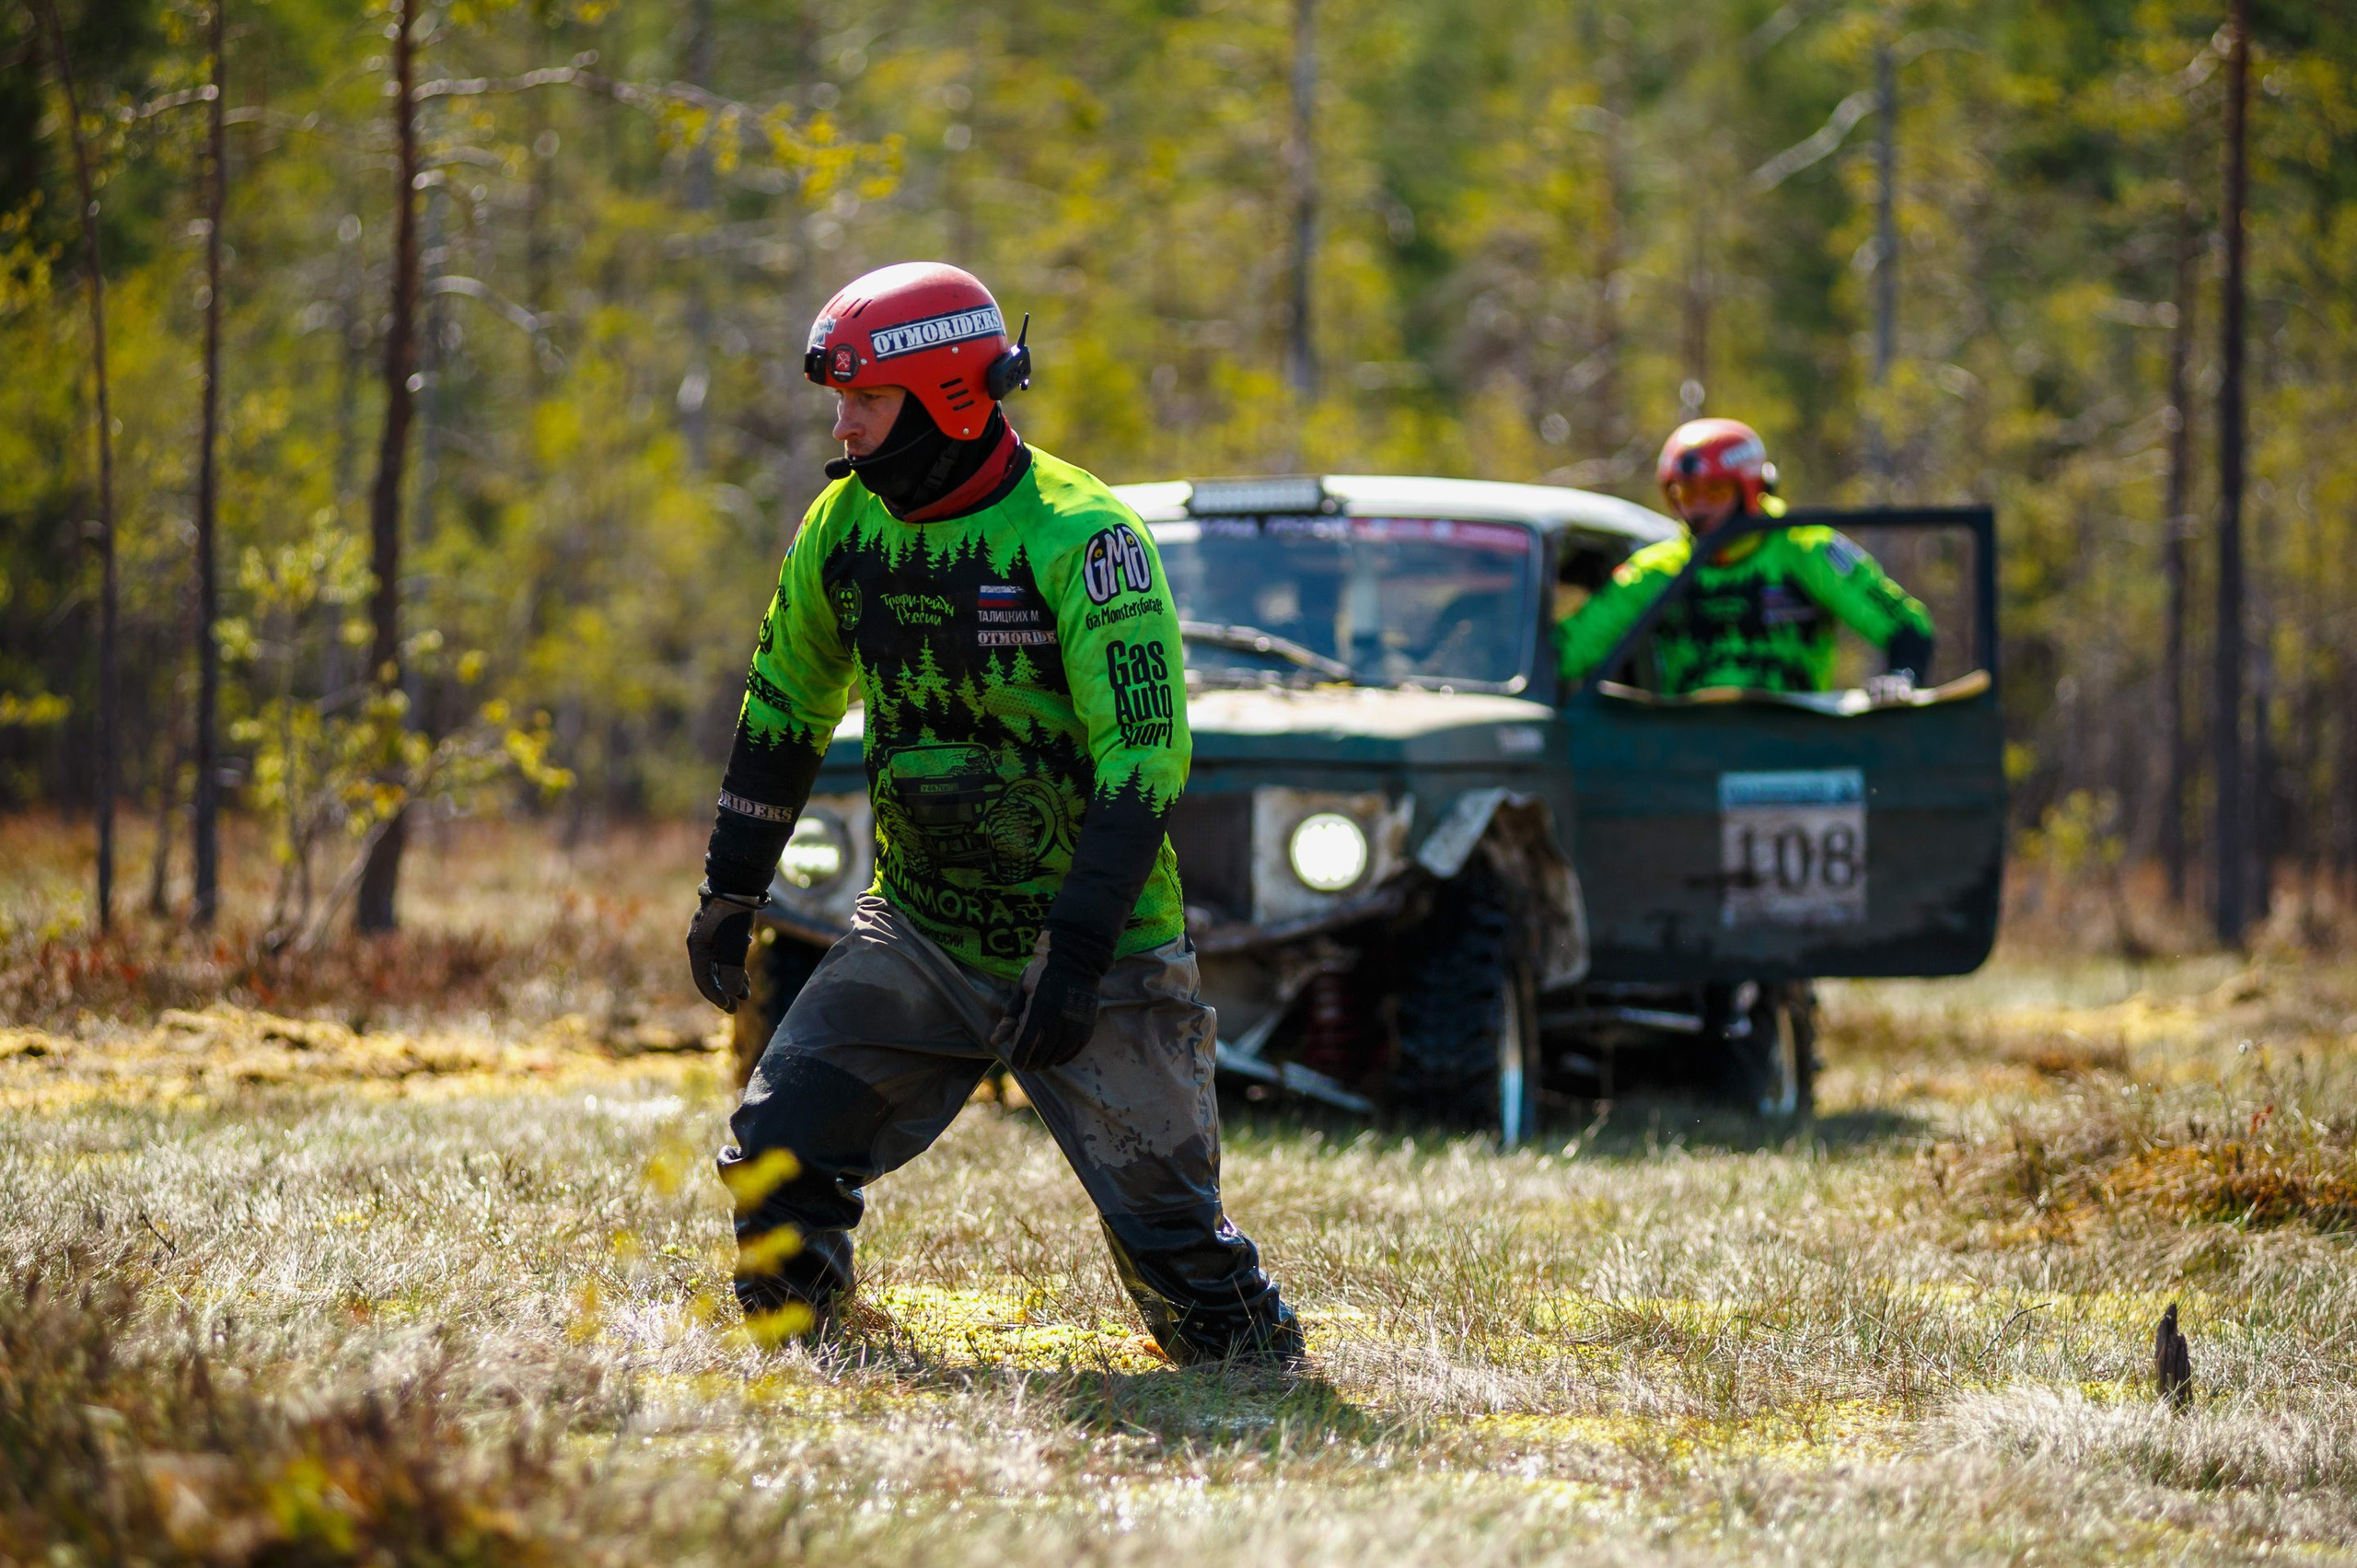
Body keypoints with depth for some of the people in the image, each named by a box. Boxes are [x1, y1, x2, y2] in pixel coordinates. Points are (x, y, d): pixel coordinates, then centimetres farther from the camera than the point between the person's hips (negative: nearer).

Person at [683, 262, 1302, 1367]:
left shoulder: (1079, 539, -19)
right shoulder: (845, 526, 1)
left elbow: (1146, 755, -22)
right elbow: (785, 706, 16)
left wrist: (1076, 954, -27)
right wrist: (731, 889, 14)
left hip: (1097, 953, -5)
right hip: (917, 934, 5)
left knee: (1163, 1221, -5)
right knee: (778, 1153, -8)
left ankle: (1255, 1366, 17)